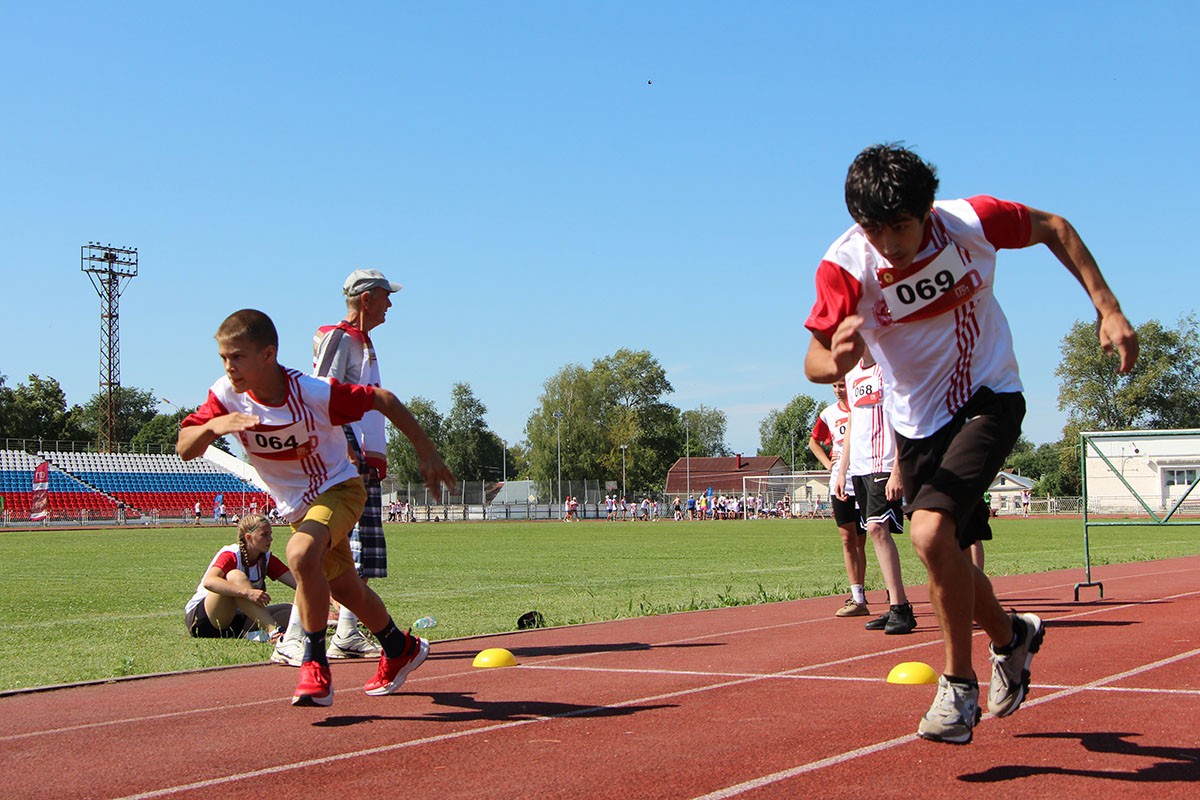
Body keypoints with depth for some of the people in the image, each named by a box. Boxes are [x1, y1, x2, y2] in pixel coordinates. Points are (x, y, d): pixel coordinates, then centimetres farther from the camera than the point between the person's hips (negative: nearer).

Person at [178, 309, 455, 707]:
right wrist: (212, 426, -41)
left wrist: (426, 452, -14)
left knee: (300, 553, -34)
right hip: (296, 506, 6)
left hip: (338, 488, -6)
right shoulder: (226, 396, -16)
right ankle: (401, 650, 45)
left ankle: (315, 666, -23)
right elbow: (184, 449, -19)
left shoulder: (313, 392, -29)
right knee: (345, 589, 18)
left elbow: (383, 399, -18)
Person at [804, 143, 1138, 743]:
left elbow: (1055, 228, -1)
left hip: (988, 400, -3)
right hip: (916, 422, 3)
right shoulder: (844, 266, -20)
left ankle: (960, 686, -7)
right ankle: (1011, 637, 45)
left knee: (931, 531, -25)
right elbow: (814, 362, -24)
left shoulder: (972, 222, -20)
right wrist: (836, 360, -48)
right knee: (946, 559, 13)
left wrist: (1107, 309, -7)